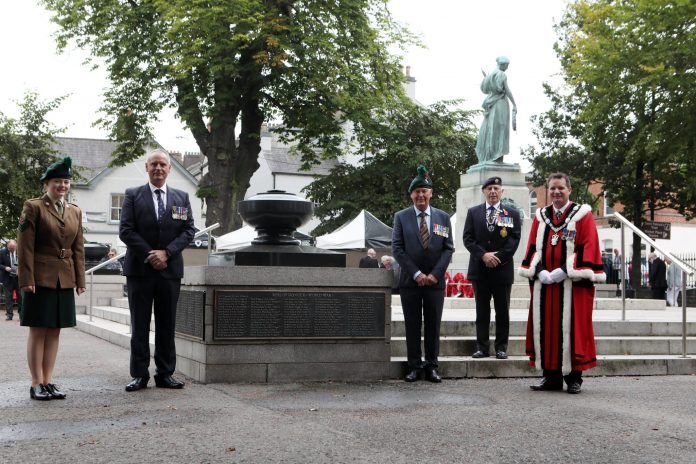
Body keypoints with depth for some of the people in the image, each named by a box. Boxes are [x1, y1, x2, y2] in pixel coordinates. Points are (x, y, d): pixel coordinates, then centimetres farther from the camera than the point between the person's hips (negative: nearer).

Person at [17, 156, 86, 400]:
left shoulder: (75, 211, 13)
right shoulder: (33, 207, -3)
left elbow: (78, 249, 13)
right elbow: (25, 246, -8)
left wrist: (80, 280, 8)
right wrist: (26, 279, -14)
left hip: (65, 280, 5)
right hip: (40, 278, -5)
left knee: (54, 331, 8)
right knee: (38, 331, 0)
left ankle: (48, 381, 14)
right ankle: (37, 383, 6)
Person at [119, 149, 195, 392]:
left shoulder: (182, 197, 10)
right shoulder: (133, 195, 3)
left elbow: (188, 230, 3)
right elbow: (125, 230, -4)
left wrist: (166, 252, -11)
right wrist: (149, 255, -12)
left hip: (170, 269, 2)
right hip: (140, 269, -2)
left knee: (167, 325, 6)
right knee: (140, 324, 2)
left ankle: (165, 374, 12)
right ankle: (139, 374, 8)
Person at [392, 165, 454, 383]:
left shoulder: (443, 217, 7)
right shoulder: (401, 217, 3)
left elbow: (448, 248, 4)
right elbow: (397, 248, -2)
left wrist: (435, 274, -9)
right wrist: (416, 273, -10)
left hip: (435, 281, 1)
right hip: (410, 281, -1)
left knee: (433, 325, 5)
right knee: (412, 326, 3)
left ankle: (432, 366, 12)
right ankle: (414, 366, 10)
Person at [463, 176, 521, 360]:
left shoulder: (512, 213, 5)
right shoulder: (473, 212, 9)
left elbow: (515, 239, -3)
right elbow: (468, 238, 1)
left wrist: (498, 257, -13)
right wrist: (483, 255, -12)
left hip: (503, 268, -1)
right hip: (479, 269, 1)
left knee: (502, 310, 3)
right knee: (482, 310, 5)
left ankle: (501, 348, 10)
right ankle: (482, 347, 9)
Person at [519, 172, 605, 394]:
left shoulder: (582, 215, 1)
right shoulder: (540, 217, 14)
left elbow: (588, 248, -7)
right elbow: (533, 248, 10)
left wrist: (564, 271, -16)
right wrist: (540, 271, -8)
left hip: (573, 283, -4)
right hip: (543, 283, 4)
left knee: (572, 329, -3)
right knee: (546, 328, 4)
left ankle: (573, 377, 5)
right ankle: (551, 376, 11)